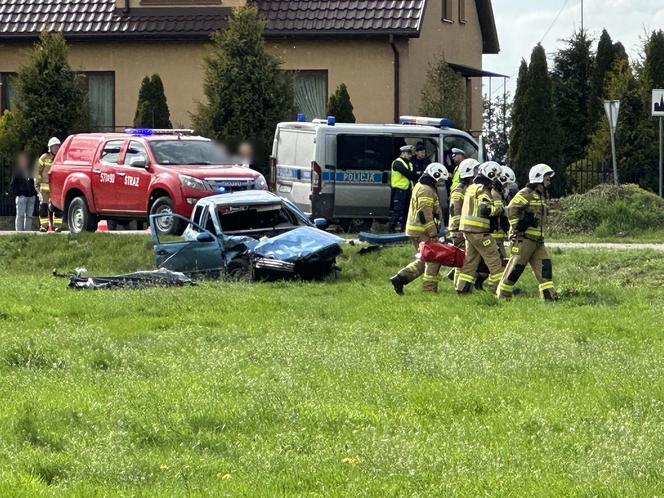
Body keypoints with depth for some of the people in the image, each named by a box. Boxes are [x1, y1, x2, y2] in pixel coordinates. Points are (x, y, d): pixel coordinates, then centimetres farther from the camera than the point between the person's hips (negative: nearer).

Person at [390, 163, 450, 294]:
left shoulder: (420, 187, 20)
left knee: (423, 260, 15)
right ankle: (429, 289, -3)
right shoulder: (426, 190, -15)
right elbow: (425, 214, -22)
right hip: (422, 232, -10)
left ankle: (400, 278, 9)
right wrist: (433, 233, -22)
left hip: (414, 230, 10)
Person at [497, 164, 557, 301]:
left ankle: (549, 296, -3)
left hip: (537, 240, 9)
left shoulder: (542, 196, 19)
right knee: (516, 267, -5)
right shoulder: (525, 194, -11)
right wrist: (518, 226, -19)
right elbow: (511, 210, -21)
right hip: (524, 238, -9)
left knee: (545, 266, -1)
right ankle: (502, 295, 3)